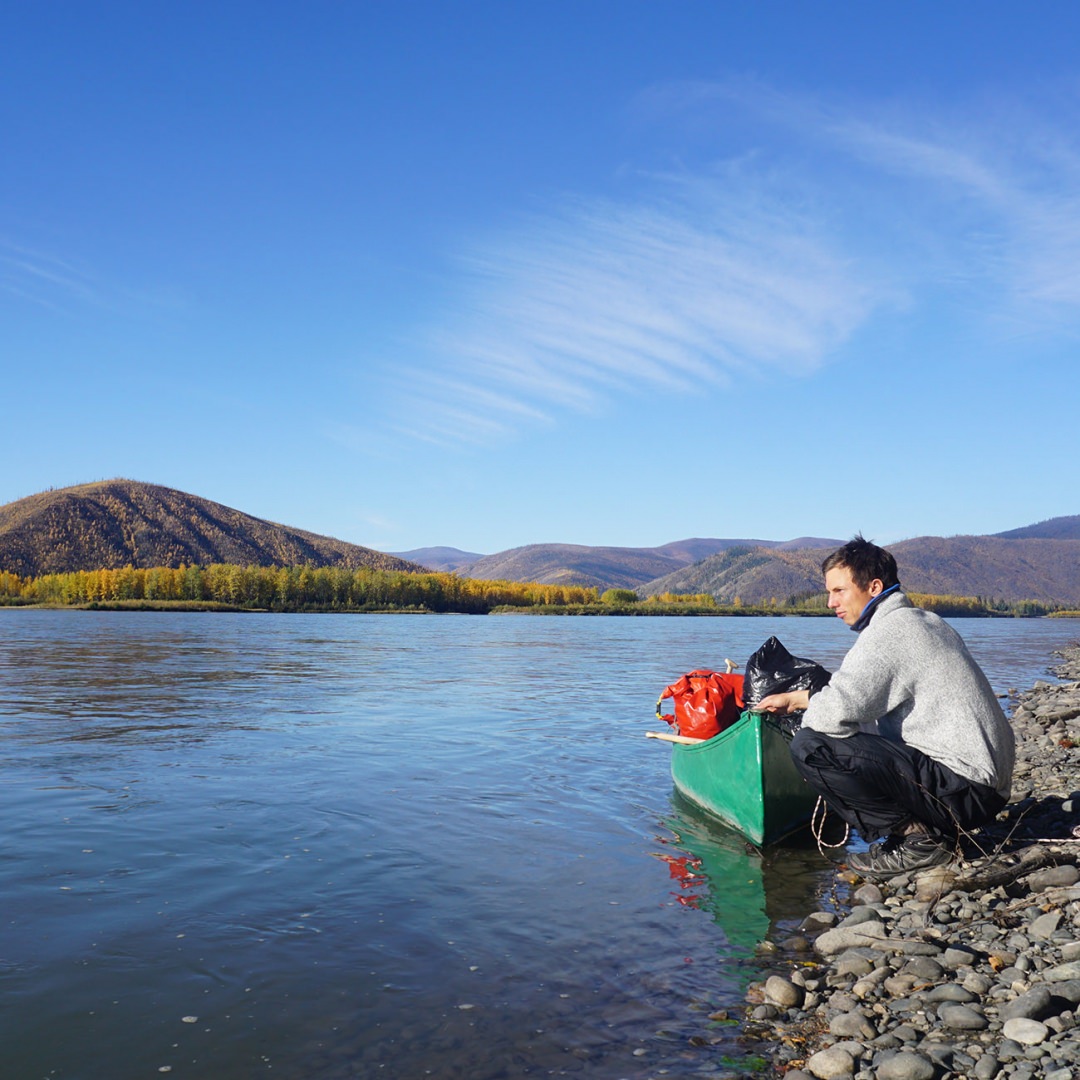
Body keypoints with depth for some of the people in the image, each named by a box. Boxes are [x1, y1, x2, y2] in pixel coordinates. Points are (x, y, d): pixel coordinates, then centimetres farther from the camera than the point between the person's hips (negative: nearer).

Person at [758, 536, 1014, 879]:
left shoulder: (889, 631, -14)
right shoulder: (927, 622, 17)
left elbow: (836, 711, -26)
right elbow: (862, 702, 21)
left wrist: (798, 701, -3)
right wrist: (800, 697, 11)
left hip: (964, 790, -10)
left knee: (811, 746, -19)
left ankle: (916, 837, -8)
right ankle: (930, 827, 12)